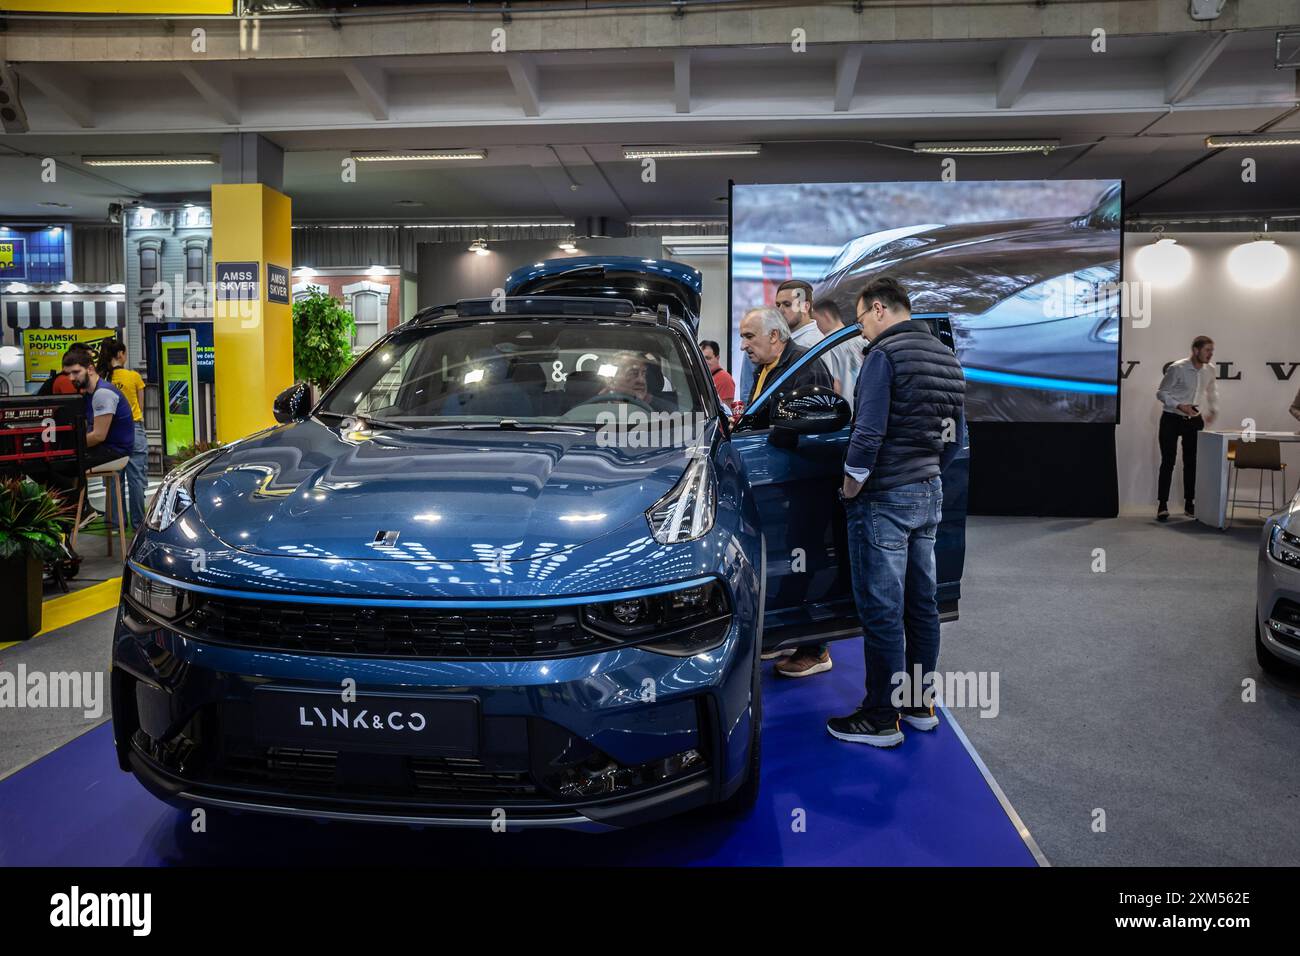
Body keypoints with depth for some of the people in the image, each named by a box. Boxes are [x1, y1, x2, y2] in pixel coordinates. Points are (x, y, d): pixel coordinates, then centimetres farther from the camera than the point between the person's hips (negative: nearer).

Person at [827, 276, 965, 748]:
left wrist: (850, 490, -10)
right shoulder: (945, 357, 13)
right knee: (921, 603, 15)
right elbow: (956, 437, 17)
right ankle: (920, 704, 26)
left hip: (885, 499, -9)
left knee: (881, 609, -3)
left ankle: (881, 717, 5)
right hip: (929, 495, 9)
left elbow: (868, 433, -21)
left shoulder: (884, 354, -13)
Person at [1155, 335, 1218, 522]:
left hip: (1194, 420, 5)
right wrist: (1179, 406, -23)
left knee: (1191, 462, 7)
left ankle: (1189, 504, 16)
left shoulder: (1210, 370, 0)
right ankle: (1162, 505, 0)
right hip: (1172, 419, -5)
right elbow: (1161, 392, -11)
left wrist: (1213, 410, 9)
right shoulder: (1177, 368, -17)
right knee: (1168, 462, -4)